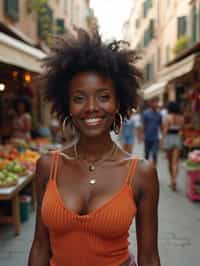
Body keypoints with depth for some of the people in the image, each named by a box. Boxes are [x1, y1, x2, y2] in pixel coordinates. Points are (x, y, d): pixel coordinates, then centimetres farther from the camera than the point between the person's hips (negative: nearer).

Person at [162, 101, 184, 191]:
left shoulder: (167, 117, -8)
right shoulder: (181, 118, 3)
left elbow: (165, 130, -10)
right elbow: (181, 130, 2)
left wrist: (163, 141, -5)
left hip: (169, 138, -2)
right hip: (178, 139, 2)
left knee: (170, 161, 13)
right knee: (175, 161, 0)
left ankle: (172, 180, 25)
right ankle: (174, 180, -15)